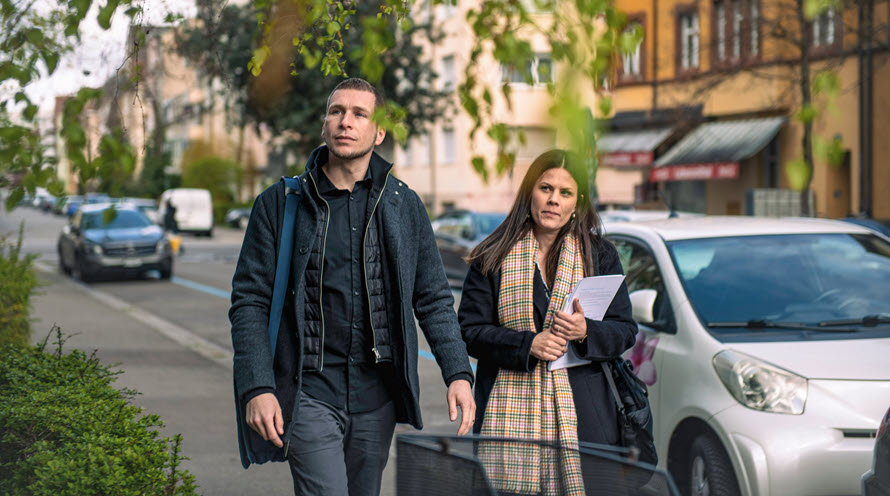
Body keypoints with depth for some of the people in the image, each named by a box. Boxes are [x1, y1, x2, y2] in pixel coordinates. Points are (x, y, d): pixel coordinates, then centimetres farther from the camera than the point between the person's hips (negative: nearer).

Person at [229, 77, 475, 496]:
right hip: (309, 393, -3)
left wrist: (458, 372, -3)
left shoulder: (404, 206, 8)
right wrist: (256, 387, -12)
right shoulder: (280, 204, 2)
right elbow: (249, 301, 0)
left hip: (377, 397, 3)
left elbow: (434, 299, 10)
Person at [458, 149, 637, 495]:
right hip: (510, 410, -1)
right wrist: (527, 344, -13)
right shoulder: (494, 257, 7)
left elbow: (626, 330, 9)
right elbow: (469, 330, 2)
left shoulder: (599, 255, 11)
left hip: (580, 414, 1)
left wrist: (586, 332, -12)